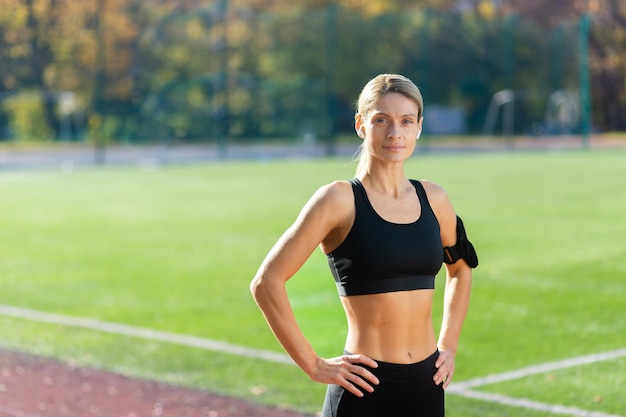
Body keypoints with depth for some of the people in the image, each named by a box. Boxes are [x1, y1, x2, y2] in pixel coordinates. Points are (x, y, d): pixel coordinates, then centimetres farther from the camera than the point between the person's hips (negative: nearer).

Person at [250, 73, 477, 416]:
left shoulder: (432, 198, 6)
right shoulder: (340, 199, -9)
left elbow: (460, 269, 25)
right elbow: (266, 282, -13)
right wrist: (313, 365, -12)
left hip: (426, 386, 5)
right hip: (366, 387, -5)